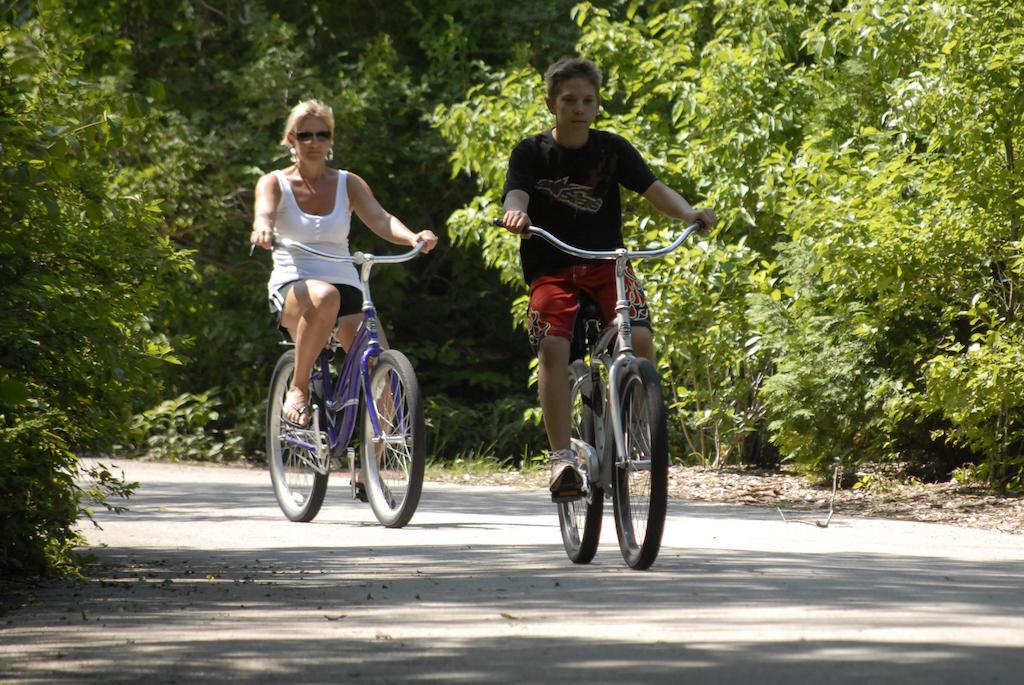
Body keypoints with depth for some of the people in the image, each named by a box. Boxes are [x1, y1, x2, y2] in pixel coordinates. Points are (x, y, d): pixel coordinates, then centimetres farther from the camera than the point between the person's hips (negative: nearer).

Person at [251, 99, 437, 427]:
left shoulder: (348, 184, 11)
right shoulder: (275, 183, 6)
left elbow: (380, 219, -6)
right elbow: (264, 213, -16)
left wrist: (413, 238, -28)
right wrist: (262, 230, -42)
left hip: (345, 287, 3)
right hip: (292, 289, -3)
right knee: (324, 297, -41)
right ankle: (298, 387, -24)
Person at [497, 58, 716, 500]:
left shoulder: (612, 149, 6)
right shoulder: (531, 153, 2)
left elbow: (654, 191, -3)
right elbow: (515, 196, -14)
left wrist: (689, 213, -24)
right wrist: (515, 214, -39)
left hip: (607, 263, 1)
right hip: (551, 268, -1)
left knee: (640, 338, -24)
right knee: (552, 347, -26)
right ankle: (562, 455, -24)